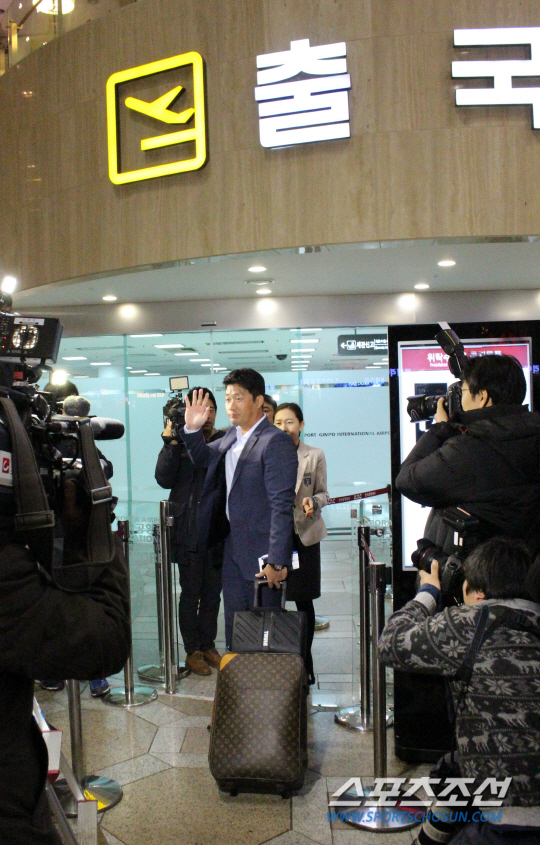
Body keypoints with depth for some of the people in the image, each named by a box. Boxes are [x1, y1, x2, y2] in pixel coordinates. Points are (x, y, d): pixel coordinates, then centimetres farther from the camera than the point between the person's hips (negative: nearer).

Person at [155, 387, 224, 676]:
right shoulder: (180, 442, -2)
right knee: (191, 592, 6)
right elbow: (164, 479, -10)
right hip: (189, 530, -3)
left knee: (213, 592, 14)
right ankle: (192, 651, 20)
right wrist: (171, 444, -17)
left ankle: (208, 645, 28)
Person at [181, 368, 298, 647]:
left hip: (260, 551, -8)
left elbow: (282, 506, -20)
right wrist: (192, 429, 8)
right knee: (233, 623, 18)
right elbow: (204, 458, 27)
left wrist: (277, 561, -22)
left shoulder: (276, 442, -17)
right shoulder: (233, 436, 9)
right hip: (233, 546, 8)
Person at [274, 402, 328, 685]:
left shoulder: (315, 455, 0)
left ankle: (305, 661, 22)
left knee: (303, 601, 7)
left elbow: (322, 494, 5)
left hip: (305, 535, 0)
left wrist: (313, 503, -15)